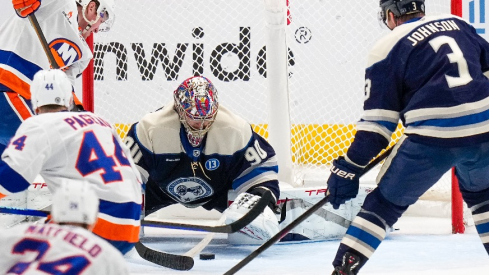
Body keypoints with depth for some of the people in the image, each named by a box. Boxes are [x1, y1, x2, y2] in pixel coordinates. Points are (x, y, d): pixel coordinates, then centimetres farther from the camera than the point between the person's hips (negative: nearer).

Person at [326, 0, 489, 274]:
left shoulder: (388, 48, 5)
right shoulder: (458, 24, 18)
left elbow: (378, 120, 1)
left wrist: (349, 168, 4)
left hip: (433, 137, -4)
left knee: (387, 200, 11)